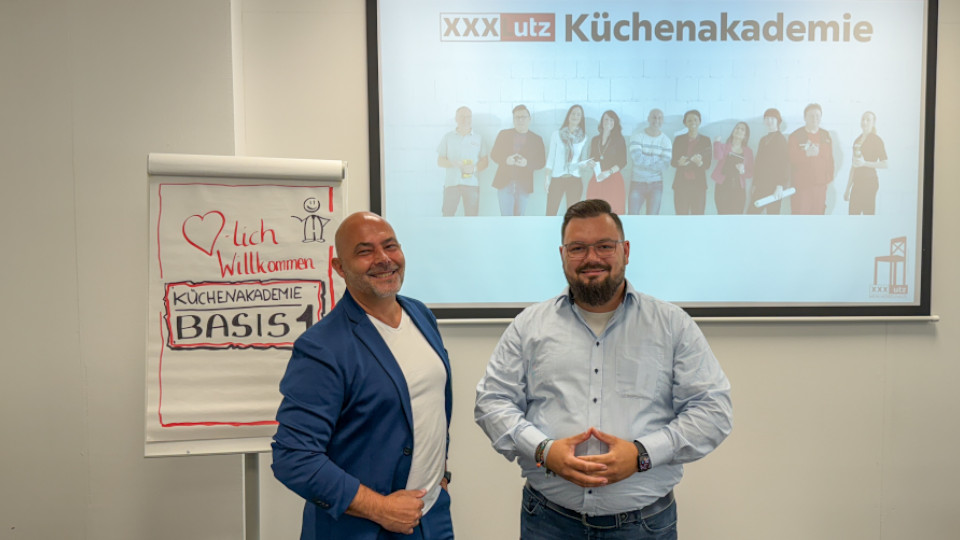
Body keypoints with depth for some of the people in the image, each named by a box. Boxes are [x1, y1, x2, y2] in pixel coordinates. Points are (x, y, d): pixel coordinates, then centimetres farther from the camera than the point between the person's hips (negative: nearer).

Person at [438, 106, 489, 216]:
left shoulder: (478, 139, 15)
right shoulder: (447, 138, 13)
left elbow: (485, 161, 12)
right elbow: (440, 161, 9)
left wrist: (475, 168, -10)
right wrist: (454, 164, -11)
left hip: (471, 182, 1)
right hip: (451, 182, 0)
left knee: (472, 215, -6)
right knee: (447, 214, -8)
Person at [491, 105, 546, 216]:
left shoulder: (537, 139, 10)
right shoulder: (503, 134, 10)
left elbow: (541, 162, 4)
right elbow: (493, 154, 8)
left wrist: (527, 163, -16)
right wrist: (505, 160, -14)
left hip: (523, 186, 1)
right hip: (505, 183, -1)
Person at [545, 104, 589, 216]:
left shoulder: (583, 137, 6)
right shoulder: (556, 134, 3)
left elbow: (581, 159, 11)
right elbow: (551, 157, 4)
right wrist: (547, 178, -1)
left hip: (575, 180, 2)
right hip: (556, 179, -1)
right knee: (550, 214, -3)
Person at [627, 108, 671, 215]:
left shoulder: (665, 140, 0)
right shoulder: (637, 136, -5)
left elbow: (665, 165, -10)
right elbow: (637, 158, -20)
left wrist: (644, 160, -15)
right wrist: (657, 159, -11)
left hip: (656, 184, 1)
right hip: (637, 182, -1)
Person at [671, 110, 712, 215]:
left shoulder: (705, 140, 7)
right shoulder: (679, 139, 7)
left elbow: (708, 164, 4)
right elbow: (672, 161, 6)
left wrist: (699, 163, -19)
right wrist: (679, 162, -18)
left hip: (698, 184, 0)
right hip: (681, 183, 0)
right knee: (681, 216, -3)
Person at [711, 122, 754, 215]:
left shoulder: (748, 152, 14)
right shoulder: (724, 147, 9)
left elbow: (751, 173, 11)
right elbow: (718, 156, -15)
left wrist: (743, 171, -7)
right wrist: (717, 142, -7)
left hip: (738, 190, 2)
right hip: (723, 187, -2)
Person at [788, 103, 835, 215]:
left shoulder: (826, 136, 12)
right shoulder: (795, 136, 1)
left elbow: (830, 159, 12)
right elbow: (790, 158, -9)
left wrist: (829, 179, 6)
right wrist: (806, 154, -21)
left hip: (820, 185, 3)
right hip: (801, 185, -3)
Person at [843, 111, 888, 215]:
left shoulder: (876, 139, -3)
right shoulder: (857, 140, 16)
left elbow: (884, 164, -9)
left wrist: (864, 163, -19)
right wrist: (848, 188, 19)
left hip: (869, 182, -6)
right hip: (857, 183, 7)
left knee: (868, 213, -7)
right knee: (853, 213, 3)